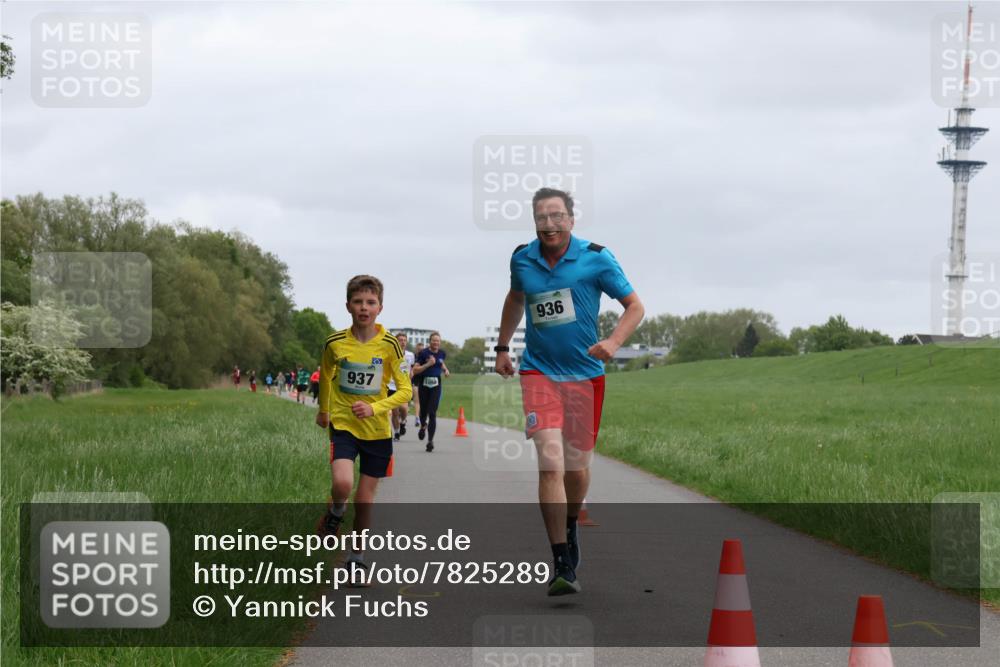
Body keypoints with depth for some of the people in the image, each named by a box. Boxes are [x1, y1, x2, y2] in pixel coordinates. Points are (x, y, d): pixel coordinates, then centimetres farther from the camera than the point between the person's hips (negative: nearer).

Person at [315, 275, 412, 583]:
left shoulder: (389, 345, -9)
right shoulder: (335, 343, -5)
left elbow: (405, 390, -7)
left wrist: (374, 408, -22)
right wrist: (323, 410, 28)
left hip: (377, 430, 0)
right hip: (343, 424, 0)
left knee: (365, 499, 5)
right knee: (342, 483, -24)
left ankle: (357, 558, 22)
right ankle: (335, 514, 10)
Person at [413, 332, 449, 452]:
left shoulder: (442, 353, 5)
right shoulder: (423, 353, -8)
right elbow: (415, 370, -11)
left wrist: (445, 370, 9)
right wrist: (428, 364, -21)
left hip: (436, 385, 1)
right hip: (424, 384, -1)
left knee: (432, 413, -9)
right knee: (423, 411, 11)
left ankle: (430, 440, -7)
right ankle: (423, 426, 47)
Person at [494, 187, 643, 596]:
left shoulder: (596, 259, -6)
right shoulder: (522, 259, 3)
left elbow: (634, 306, -1)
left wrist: (613, 342, -18)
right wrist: (502, 347, 25)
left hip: (584, 374, 0)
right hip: (539, 372, 0)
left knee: (577, 466, 8)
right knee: (550, 463, -16)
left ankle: (569, 527, 41)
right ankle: (563, 566, -17)